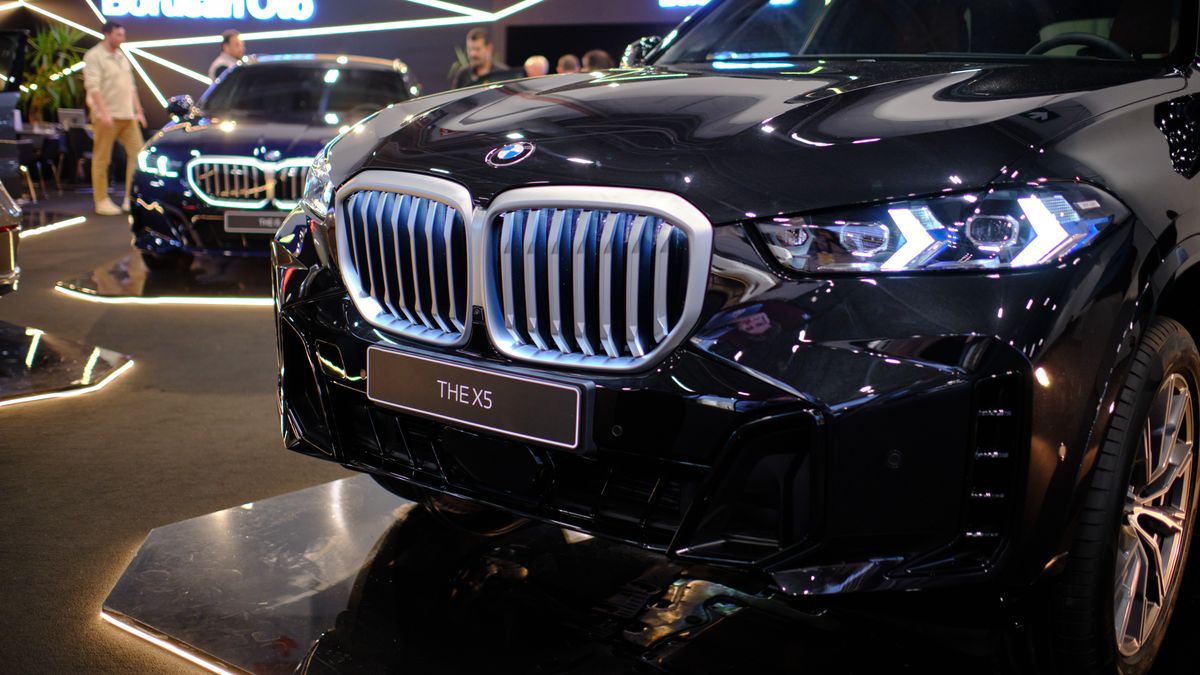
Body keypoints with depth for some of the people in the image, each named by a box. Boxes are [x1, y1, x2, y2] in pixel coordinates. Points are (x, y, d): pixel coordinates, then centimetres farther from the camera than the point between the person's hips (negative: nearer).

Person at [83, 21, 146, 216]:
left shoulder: (122, 57, 17)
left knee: (137, 153, 0)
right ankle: (102, 201, 5)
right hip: (106, 117, -7)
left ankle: (131, 199, 6)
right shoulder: (94, 56, -6)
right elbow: (93, 86, -15)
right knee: (102, 160, -1)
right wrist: (104, 113, -24)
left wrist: (138, 111, 16)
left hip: (127, 116, 7)